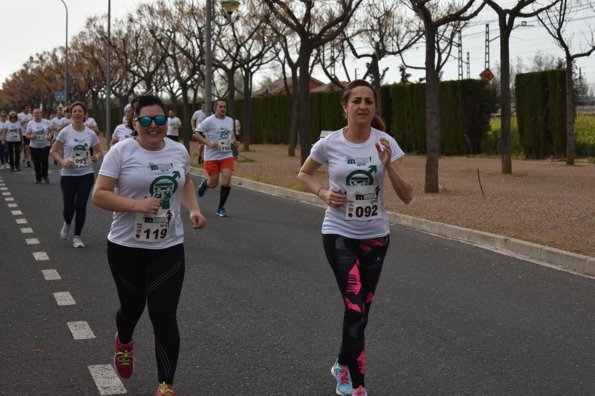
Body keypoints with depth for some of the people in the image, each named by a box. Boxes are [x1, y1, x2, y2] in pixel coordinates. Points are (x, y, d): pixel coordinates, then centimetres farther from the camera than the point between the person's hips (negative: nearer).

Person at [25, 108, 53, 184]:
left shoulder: (46, 122, 0)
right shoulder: (30, 123, -1)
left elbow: (50, 131, 10)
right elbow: (27, 135, 0)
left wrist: (50, 136, -11)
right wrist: (31, 136, -21)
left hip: (45, 145, 0)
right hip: (34, 146, 0)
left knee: (45, 161, -9)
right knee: (36, 163, 4)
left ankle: (44, 175, 15)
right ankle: (38, 178, 18)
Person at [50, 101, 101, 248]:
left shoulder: (91, 134, 0)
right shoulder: (65, 132, -6)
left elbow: (98, 151, 12)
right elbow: (53, 151, 0)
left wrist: (96, 157, -11)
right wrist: (63, 162, -17)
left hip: (86, 174, 1)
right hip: (68, 175, -1)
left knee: (81, 205, -6)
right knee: (69, 206, -1)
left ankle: (77, 236, 11)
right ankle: (67, 224, 36)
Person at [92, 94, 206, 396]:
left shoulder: (179, 151, 2)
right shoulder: (122, 151, -11)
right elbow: (99, 195, -12)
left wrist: (194, 210, 4)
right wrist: (137, 205, -25)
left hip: (168, 248, 1)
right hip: (126, 247, -1)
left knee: (164, 317, -5)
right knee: (132, 307, 19)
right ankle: (124, 343, 55)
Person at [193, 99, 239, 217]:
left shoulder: (230, 121, 9)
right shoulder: (209, 121, -9)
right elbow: (196, 134, -9)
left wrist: (233, 141, 4)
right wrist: (208, 143, -20)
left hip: (227, 155, 4)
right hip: (211, 157, -4)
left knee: (226, 181, -11)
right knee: (213, 184, 3)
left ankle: (221, 208, 4)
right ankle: (204, 184, 43)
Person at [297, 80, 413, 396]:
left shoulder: (386, 144, -8)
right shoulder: (329, 144, -10)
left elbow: (406, 197, -10)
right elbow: (303, 174, 10)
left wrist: (388, 165, -26)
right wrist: (323, 193, -9)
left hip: (375, 236, 3)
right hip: (339, 235, -2)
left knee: (361, 310, 14)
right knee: (355, 309, -13)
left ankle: (343, 366, 39)